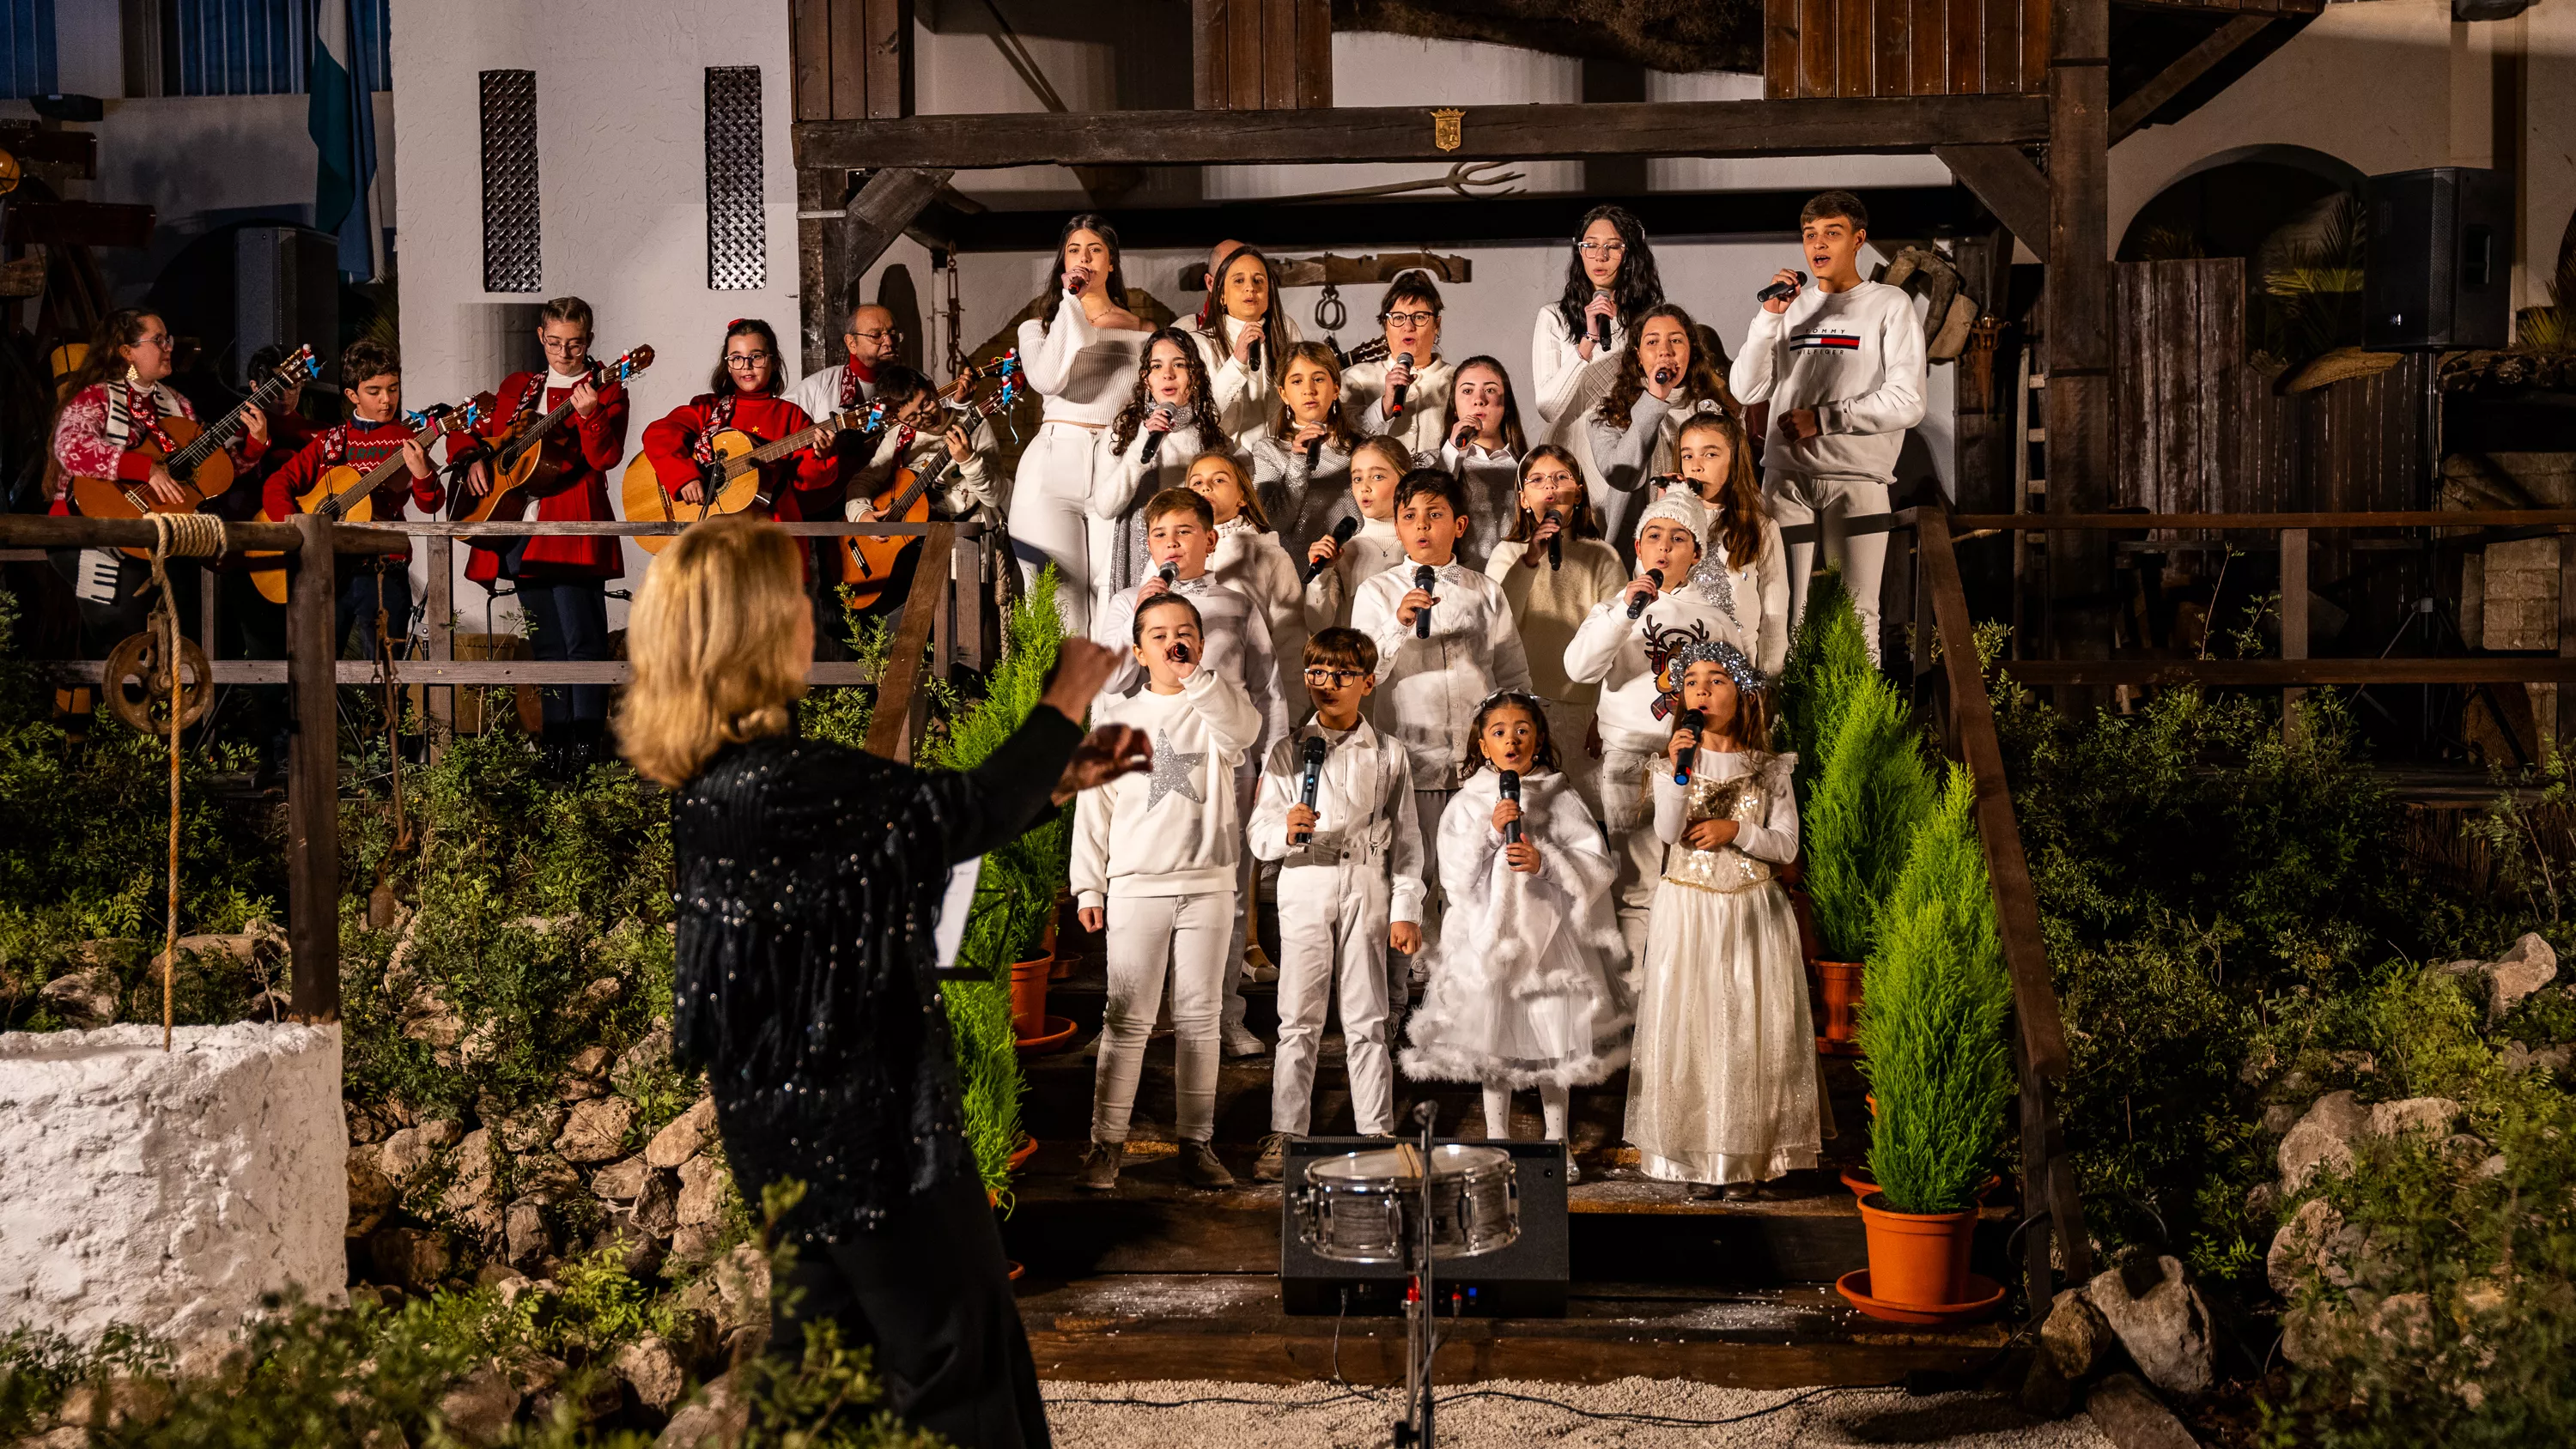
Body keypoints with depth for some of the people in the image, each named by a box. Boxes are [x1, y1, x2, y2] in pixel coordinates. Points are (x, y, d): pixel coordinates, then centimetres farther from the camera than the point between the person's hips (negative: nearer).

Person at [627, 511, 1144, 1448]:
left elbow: (908, 825, 11)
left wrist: (1058, 780, 12)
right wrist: (1063, 703, -5)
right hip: (858, 1121, -10)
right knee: (955, 1355, 4)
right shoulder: (776, 784, -27)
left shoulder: (717, 778, 4)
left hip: (793, 1114, 10)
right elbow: (961, 815, -20)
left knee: (824, 1335, 22)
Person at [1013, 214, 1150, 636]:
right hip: (1051, 469, 0)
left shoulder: (1141, 332, 17)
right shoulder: (1037, 328, 15)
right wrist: (1072, 302, -2)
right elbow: (1047, 380, -7)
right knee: (1057, 614, -8)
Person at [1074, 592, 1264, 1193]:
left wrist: (1195, 676, -27)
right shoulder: (1117, 719, 6)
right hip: (1137, 888, -1)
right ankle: (1107, 1142, 5)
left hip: (1208, 885, 1)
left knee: (1199, 1019, 7)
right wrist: (1089, 886, 3)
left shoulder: (1214, 708, 5)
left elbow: (1245, 728, -20)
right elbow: (1094, 806, 7)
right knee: (1126, 1020, -1)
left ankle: (1195, 1140, 15)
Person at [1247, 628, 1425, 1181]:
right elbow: (1260, 834, -1)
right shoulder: (1288, 752, 7)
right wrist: (1287, 830, -24)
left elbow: (1406, 839, 8)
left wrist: (1406, 910, 2)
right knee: (1298, 1020, 1)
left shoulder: (1390, 756, 8)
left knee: (1366, 1021, 4)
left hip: (1368, 893, 0)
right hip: (1305, 891, 0)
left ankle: (1376, 1134, 11)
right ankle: (1286, 1135, 8)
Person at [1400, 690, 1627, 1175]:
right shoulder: (1466, 804, 3)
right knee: (1493, 1041, 6)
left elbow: (1597, 865, -3)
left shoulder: (1560, 799, 3)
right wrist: (1490, 832, -17)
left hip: (1548, 930, 0)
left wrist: (1546, 862, -16)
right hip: (1489, 932, 0)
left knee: (1554, 1041, 3)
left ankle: (1557, 1142, 18)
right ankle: (1497, 1140, 20)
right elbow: (1455, 875, -6)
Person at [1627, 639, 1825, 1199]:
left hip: (1752, 911, 0)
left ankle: (1746, 1156, 9)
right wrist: (1678, 772, -25)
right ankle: (1698, 1155, 7)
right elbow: (1667, 833, -14)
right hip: (1688, 910, 0)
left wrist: (1735, 830, -13)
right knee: (1689, 1025, -1)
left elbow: (1786, 845, 0)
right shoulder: (1675, 762, 3)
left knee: (1750, 1030, 1)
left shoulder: (1768, 770, 4)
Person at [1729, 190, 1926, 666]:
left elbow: (1906, 403, -3)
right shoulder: (1792, 305, 18)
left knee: (1857, 613, -5)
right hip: (1786, 477, 3)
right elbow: (1748, 391, 9)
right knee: (1785, 608, -1)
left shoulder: (1889, 305, 6)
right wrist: (1769, 317, -1)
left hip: (1857, 478, -3)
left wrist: (1822, 418, -6)